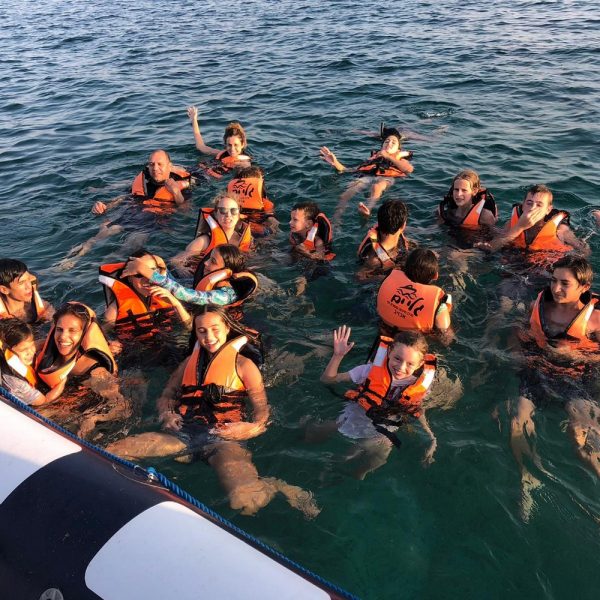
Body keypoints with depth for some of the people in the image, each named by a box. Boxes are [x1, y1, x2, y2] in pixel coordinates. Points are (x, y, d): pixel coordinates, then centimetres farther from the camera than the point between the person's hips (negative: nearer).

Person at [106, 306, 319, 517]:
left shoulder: (242, 365, 11)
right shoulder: (190, 362, 25)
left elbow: (261, 408, 5)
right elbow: (166, 396, 26)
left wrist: (253, 428, -17)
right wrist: (166, 414, 2)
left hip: (223, 437, -4)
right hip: (183, 432, 4)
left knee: (246, 501, -34)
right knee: (110, 454, -16)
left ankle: (277, 489, -1)